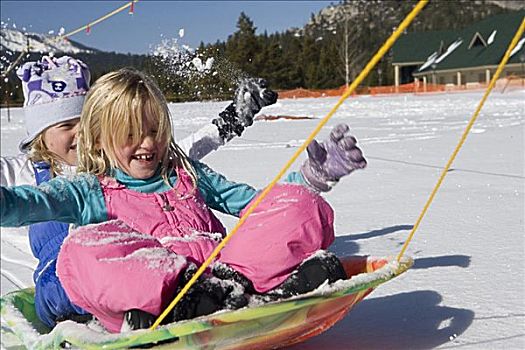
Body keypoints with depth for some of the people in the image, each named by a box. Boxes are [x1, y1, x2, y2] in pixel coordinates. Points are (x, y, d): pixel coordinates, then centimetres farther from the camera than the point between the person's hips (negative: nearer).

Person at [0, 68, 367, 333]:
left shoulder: (187, 173, 29)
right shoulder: (90, 191, 19)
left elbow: (252, 201, 28)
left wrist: (313, 175, 15)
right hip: (155, 290, -3)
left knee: (298, 203, -12)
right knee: (82, 248, -32)